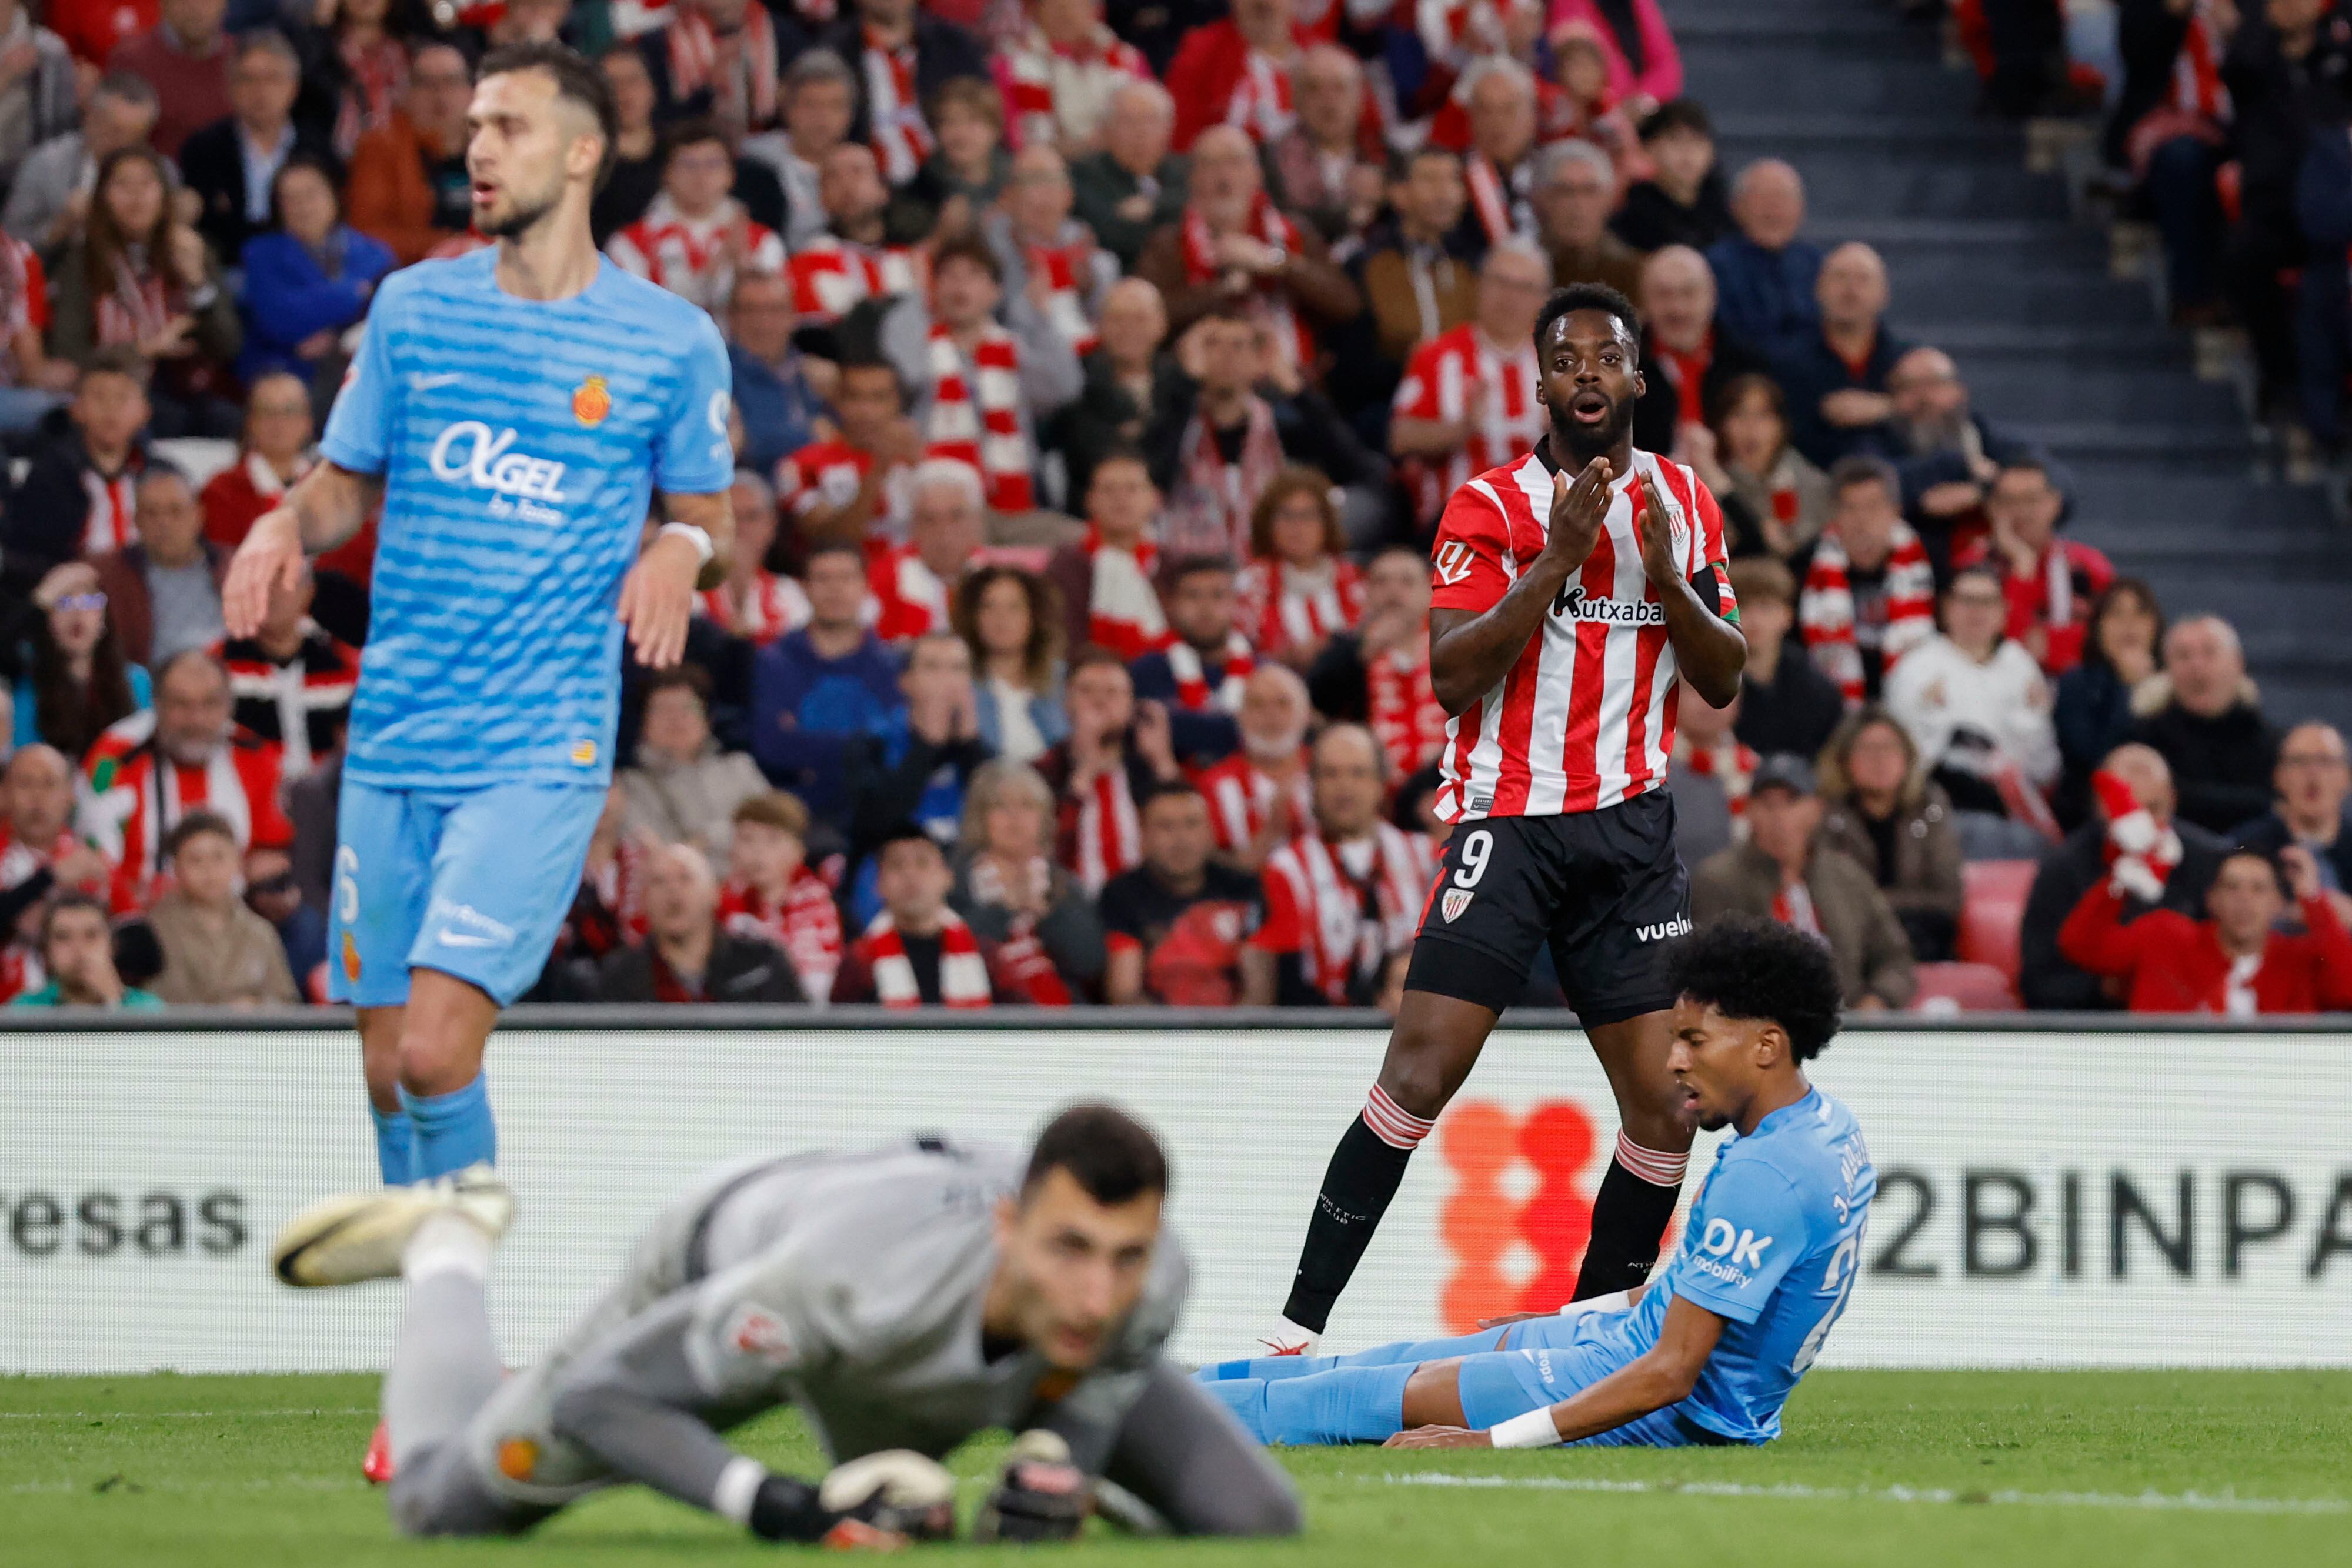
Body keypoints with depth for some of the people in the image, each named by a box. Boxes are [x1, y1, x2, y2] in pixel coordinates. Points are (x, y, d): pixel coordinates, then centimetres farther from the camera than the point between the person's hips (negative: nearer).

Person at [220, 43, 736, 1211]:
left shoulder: (671, 340, 0)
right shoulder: (412, 305, 7)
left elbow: (707, 509, 11)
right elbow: (349, 483, 15)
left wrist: (684, 546, -12)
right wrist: (287, 524, -7)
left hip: (540, 750, -4)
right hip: (394, 735, 4)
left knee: (435, 1049, -18)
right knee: (386, 1066, 7)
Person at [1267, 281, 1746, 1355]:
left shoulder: (1684, 504, 11)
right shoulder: (1492, 508, -3)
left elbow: (1722, 681, 10)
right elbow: (1451, 676, -13)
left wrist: (1668, 580, -8)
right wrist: (1559, 558, -19)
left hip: (1632, 825, 4)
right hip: (1510, 819, -4)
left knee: (1665, 1099, -3)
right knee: (1423, 1067, -15)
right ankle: (1301, 1324, -11)